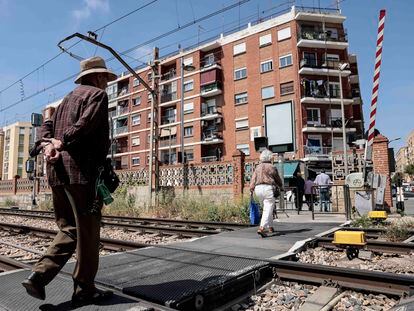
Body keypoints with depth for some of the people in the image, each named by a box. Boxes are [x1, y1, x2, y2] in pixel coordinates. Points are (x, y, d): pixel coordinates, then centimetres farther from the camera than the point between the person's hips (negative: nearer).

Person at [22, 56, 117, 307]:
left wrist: (47, 144, 0)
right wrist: (62, 142, -11)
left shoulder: (68, 98, 26)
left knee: (69, 229, 16)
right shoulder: (97, 94, 1)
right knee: (87, 231, 1)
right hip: (81, 170, -8)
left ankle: (38, 276, 6)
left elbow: (48, 125, 16)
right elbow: (86, 123, -16)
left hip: (58, 171, 8)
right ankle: (84, 290, 10)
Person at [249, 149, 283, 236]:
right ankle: (261, 228, -20)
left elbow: (253, 179, 3)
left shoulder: (257, 167, 12)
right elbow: (278, 179, 12)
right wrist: (280, 186, 31)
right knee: (268, 210, -7)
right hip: (268, 188, -5)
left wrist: (251, 190, 1)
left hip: (258, 188, 5)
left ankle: (270, 227, 29)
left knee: (266, 209, 20)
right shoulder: (272, 167, 2)